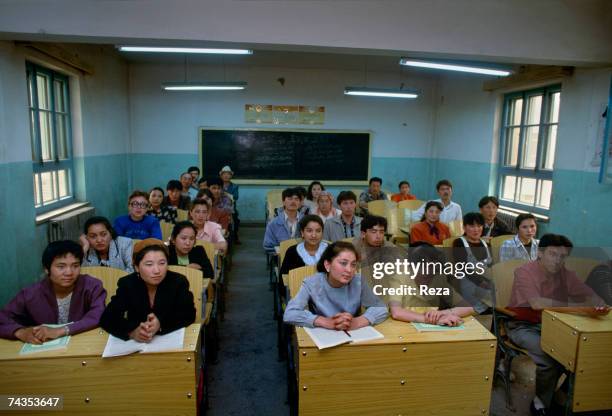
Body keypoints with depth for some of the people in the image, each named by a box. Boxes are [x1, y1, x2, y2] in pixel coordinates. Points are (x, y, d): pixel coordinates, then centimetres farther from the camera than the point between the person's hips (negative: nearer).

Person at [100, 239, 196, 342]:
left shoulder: (178, 281, -6)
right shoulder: (127, 284, -4)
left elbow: (189, 314, -12)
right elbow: (107, 319, -10)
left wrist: (161, 324, -28)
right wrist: (132, 331, -28)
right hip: (135, 344, 1)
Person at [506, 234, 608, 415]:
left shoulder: (565, 274, -1)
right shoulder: (524, 272, -18)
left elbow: (591, 296, 0)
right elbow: (537, 303, -31)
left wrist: (600, 306, -25)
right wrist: (578, 307, -34)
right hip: (523, 326, -6)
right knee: (548, 357, -27)